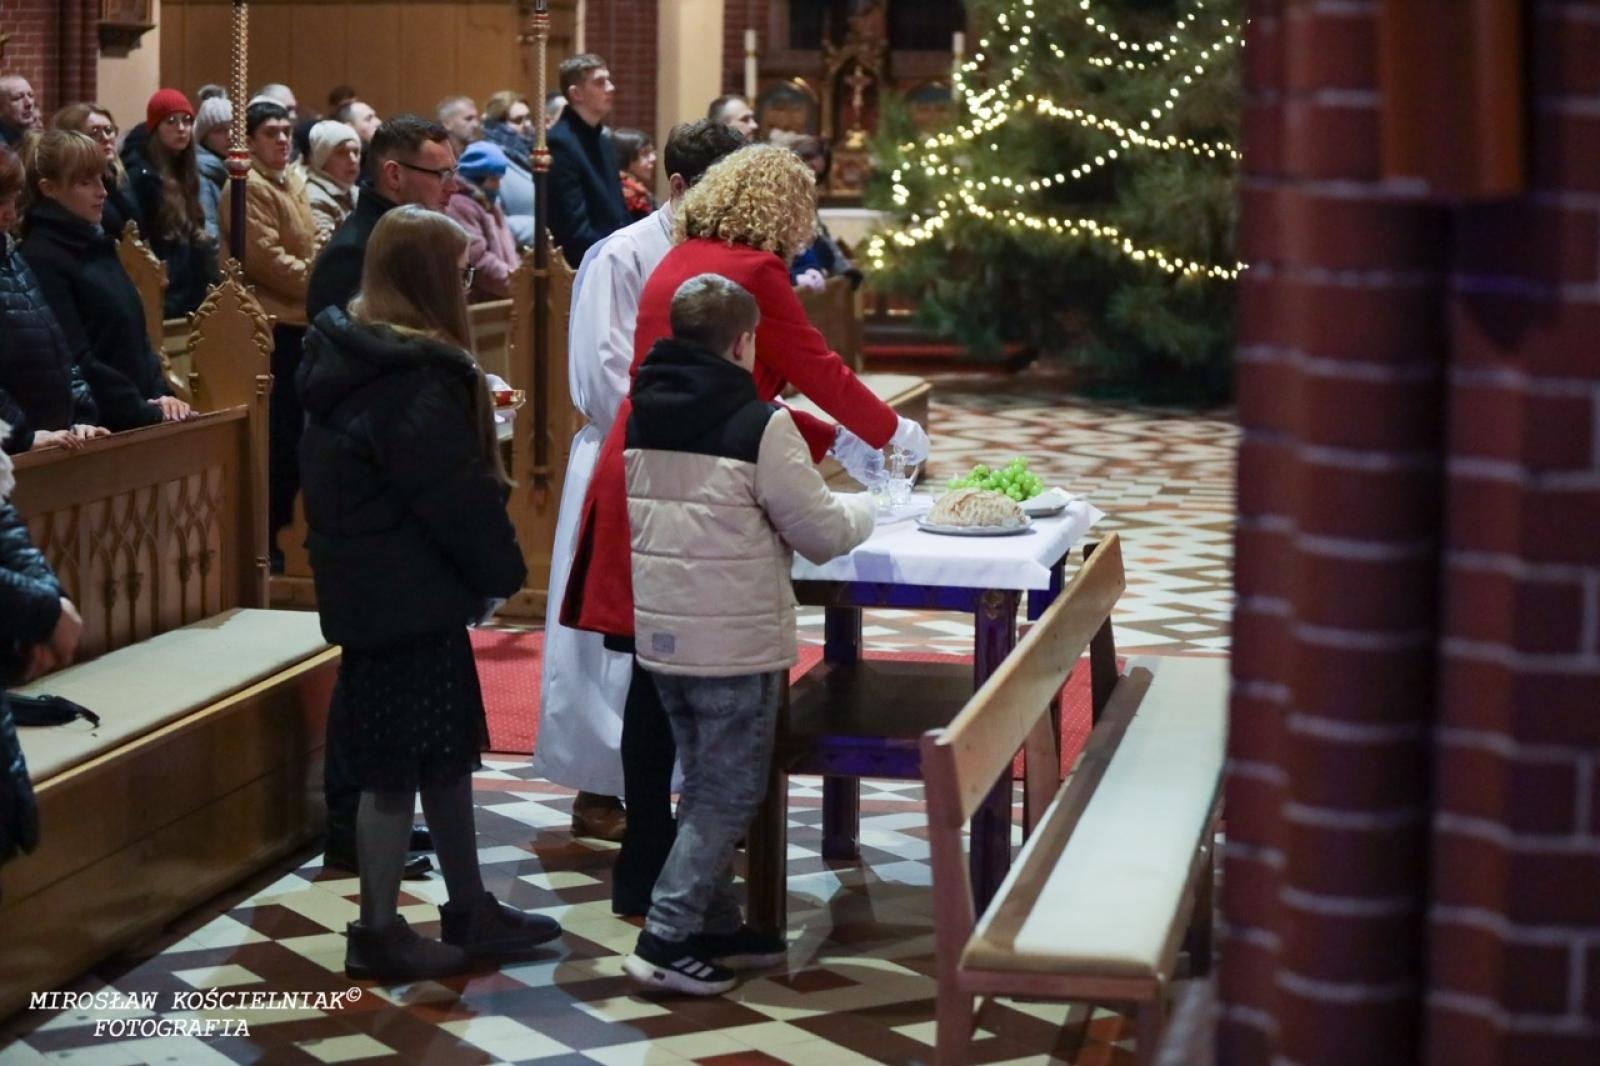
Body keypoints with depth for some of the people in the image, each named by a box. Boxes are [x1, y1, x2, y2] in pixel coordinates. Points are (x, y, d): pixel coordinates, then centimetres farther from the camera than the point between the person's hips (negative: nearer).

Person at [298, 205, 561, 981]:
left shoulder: (352, 357, 9)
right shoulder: (412, 378, -21)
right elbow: (456, 496, -20)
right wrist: (502, 571, -5)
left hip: (381, 587, 10)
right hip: (405, 593, -10)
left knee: (447, 750, 17)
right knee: (399, 767, 0)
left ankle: (469, 910, 26)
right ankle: (378, 933, 9)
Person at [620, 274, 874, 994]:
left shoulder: (641, 415, 5)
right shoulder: (758, 425, -16)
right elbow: (821, 532, -12)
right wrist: (861, 511, 10)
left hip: (658, 631, 7)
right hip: (736, 642, -7)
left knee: (704, 783, 19)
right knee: (730, 792, 1)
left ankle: (713, 925, 25)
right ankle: (667, 939, -3)